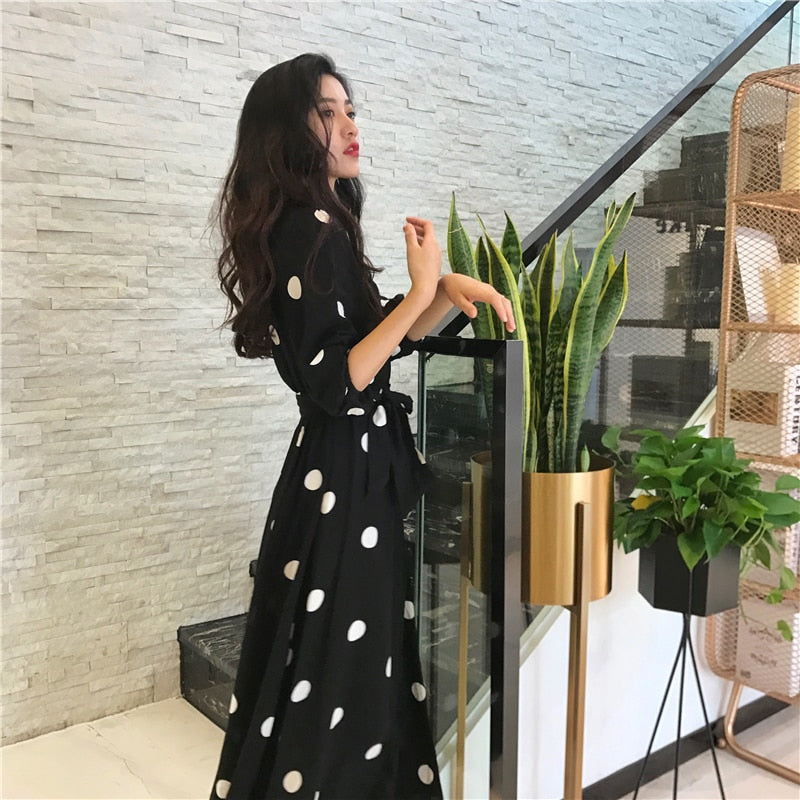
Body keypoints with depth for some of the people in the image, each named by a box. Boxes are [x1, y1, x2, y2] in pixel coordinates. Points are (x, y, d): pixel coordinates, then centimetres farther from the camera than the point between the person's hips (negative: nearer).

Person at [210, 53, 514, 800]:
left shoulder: (315, 227, 11)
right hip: (345, 472, -10)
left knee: (352, 661, 21)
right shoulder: (311, 232, -19)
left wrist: (449, 289, 4)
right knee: (336, 668, 5)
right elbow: (337, 383, -24)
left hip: (345, 465, 10)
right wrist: (420, 291, -20)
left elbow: (377, 339, 16)